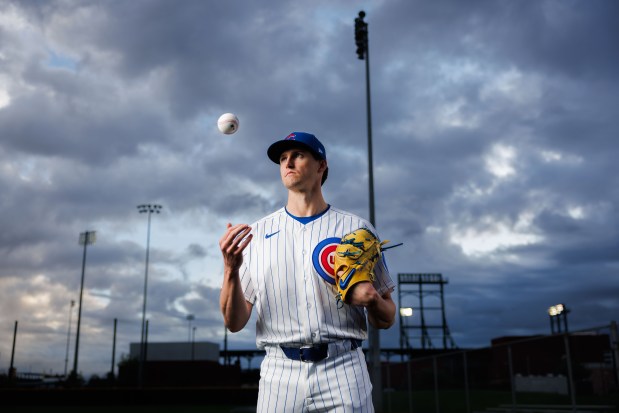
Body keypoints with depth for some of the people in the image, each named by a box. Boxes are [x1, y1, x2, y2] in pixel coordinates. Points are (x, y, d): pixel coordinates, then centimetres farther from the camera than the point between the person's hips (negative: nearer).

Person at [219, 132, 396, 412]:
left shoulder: (356, 229, 5)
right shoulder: (258, 232, 8)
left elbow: (386, 321, 9)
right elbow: (235, 323, 3)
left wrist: (371, 300, -13)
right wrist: (231, 270, -14)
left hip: (343, 370, -1)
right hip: (279, 376, 1)